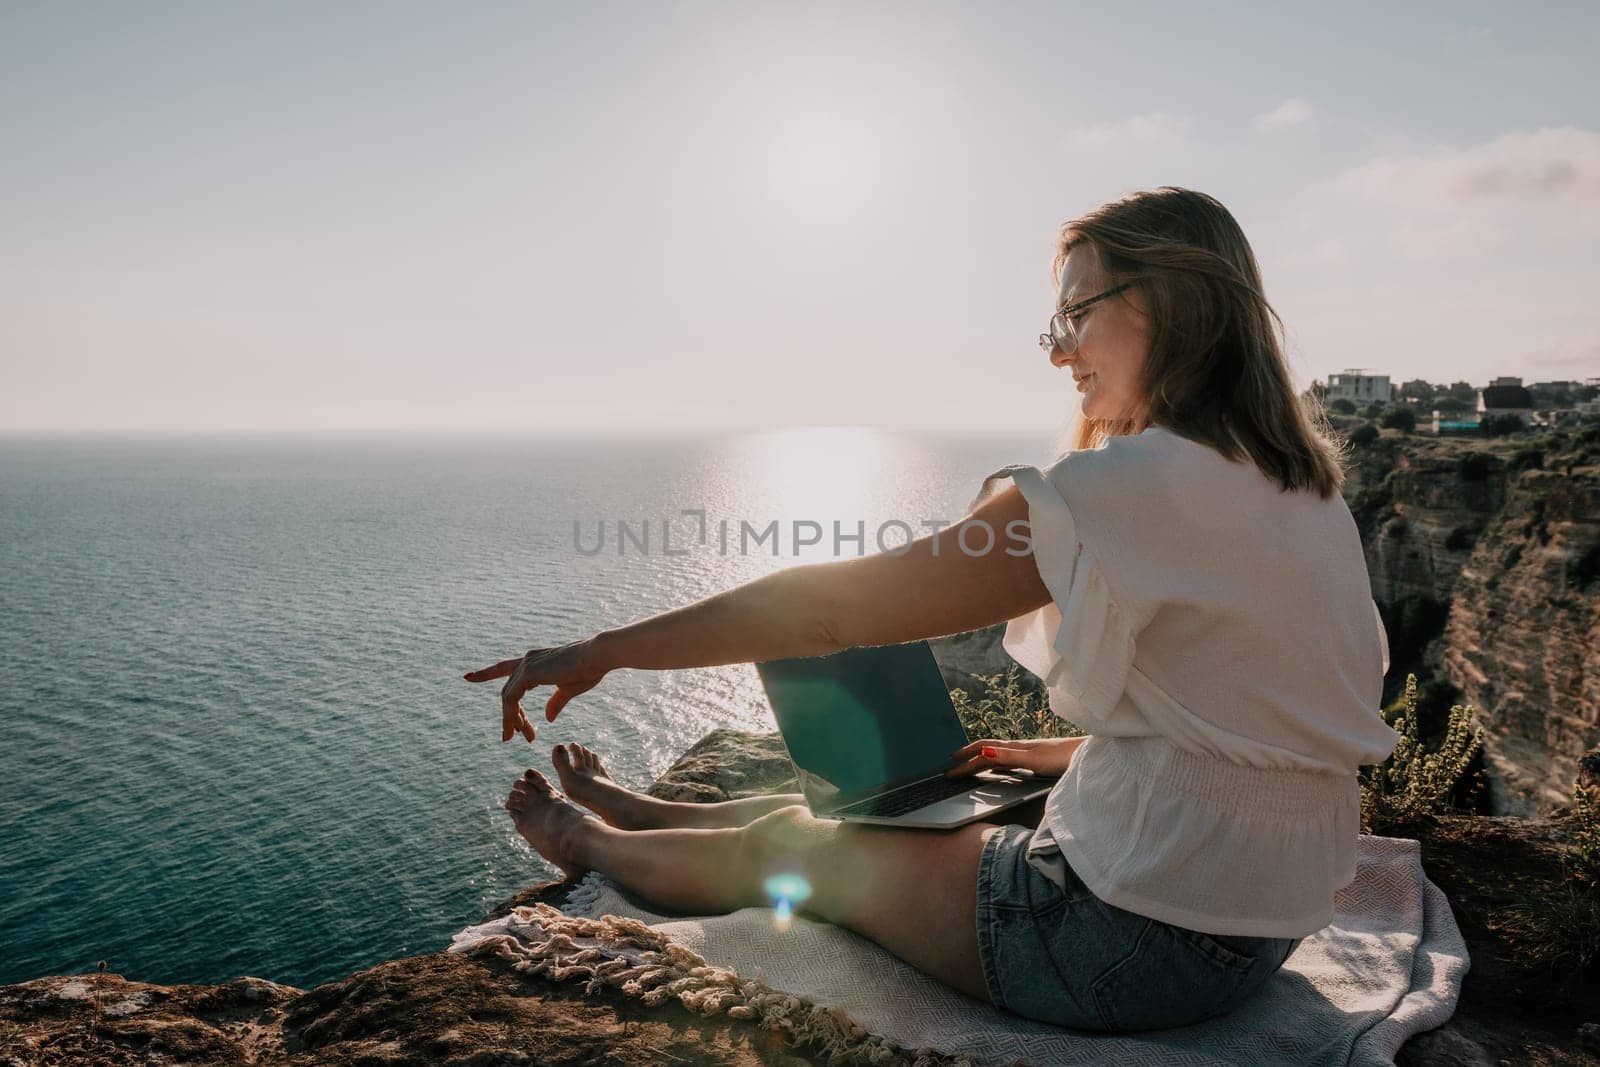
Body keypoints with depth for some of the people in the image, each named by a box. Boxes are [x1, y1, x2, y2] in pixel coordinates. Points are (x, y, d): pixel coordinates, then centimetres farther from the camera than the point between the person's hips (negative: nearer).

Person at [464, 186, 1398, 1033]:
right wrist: (1042, 756, 17)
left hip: (1140, 944, -8)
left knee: (787, 842, 10)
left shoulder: (1129, 488, -24)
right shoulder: (1304, 485, 5)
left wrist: (605, 649, -12)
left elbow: (833, 607, -22)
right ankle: (649, 815, 44)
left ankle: (591, 843, 38)